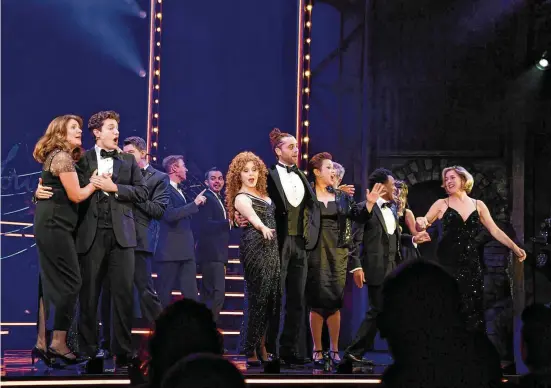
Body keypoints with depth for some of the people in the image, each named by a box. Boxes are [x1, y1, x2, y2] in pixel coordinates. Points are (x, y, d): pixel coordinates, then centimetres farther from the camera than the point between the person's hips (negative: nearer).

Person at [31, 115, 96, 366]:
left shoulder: (56, 157, 19)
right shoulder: (62, 157, -12)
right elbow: (76, 195, -14)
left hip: (49, 226, 10)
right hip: (55, 226, -10)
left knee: (51, 284, 9)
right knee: (71, 282, -9)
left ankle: (42, 343, 9)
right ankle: (58, 343, -7)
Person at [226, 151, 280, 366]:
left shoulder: (262, 194, 17)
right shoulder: (241, 197, -7)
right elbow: (251, 215, -29)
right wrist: (263, 227, -48)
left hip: (271, 247, 8)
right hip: (255, 247, -8)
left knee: (272, 296, 5)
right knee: (257, 296, -10)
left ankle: (261, 345, 13)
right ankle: (250, 350, -5)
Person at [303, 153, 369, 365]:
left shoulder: (342, 196, 12)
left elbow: (360, 216, 7)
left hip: (338, 252, 3)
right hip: (316, 251, -3)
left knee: (335, 300, 4)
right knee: (317, 300, -3)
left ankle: (334, 349, 10)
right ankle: (317, 349, 4)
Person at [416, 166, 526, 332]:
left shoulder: (478, 205, 9)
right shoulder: (441, 204, 4)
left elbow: (495, 231, 8)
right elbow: (422, 225, 2)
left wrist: (515, 247, -3)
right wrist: (420, 223, -23)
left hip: (471, 262, 2)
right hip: (447, 262, -2)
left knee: (472, 307, 2)